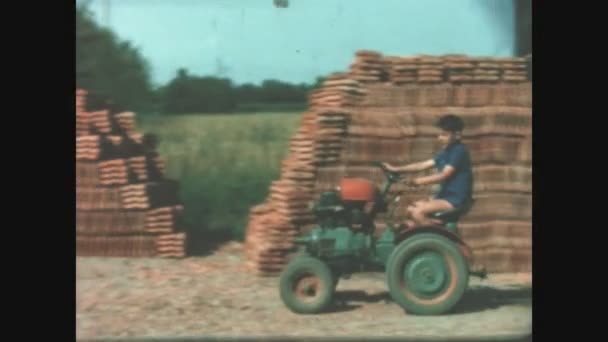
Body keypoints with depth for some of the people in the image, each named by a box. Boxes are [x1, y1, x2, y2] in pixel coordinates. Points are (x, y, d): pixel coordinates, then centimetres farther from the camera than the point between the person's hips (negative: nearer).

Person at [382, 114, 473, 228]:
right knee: (411, 210, 3)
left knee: (418, 212, -22)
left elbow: (444, 175, -22)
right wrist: (396, 169, 5)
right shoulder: (446, 151, 14)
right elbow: (423, 165, 11)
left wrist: (418, 181, -30)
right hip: (444, 195, 10)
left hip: (456, 199, -10)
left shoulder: (459, 151, -14)